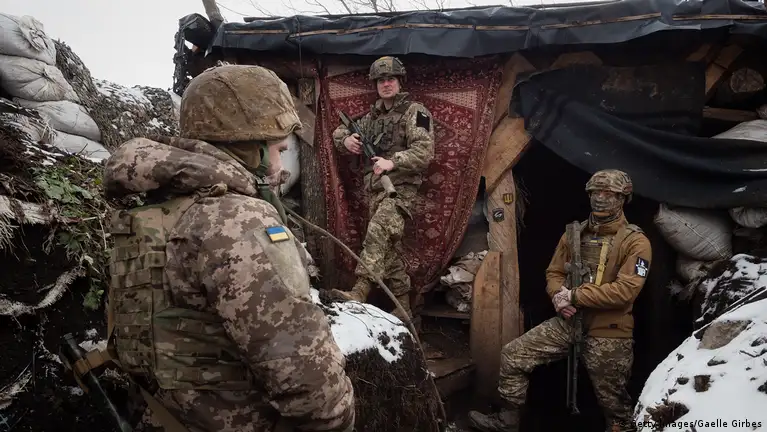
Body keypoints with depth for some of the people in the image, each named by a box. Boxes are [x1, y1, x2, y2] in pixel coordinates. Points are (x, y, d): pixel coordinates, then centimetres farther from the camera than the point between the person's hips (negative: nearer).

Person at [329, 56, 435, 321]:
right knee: (389, 249, 8)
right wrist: (345, 140, 5)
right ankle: (403, 309, 15)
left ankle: (360, 291, -42)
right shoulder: (372, 117, 21)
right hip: (375, 189, 7)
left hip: (400, 187, -7)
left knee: (378, 232, -31)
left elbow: (424, 151, -12)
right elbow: (339, 132, 29)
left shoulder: (415, 112, 0)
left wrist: (393, 161, -24)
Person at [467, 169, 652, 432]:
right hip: (568, 322, 5)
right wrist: (558, 295, -10)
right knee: (513, 355, -3)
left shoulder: (636, 242, -9)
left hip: (609, 333, -4)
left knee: (612, 400, 9)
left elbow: (625, 290, -19)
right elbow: (554, 272, 13)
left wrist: (575, 296, -20)